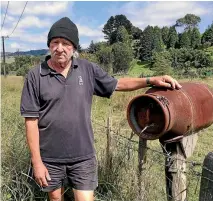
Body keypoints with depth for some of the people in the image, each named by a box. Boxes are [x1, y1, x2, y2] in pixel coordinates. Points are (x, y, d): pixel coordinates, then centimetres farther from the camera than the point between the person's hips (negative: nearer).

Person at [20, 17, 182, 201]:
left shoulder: (88, 69, -3)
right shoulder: (35, 76, -10)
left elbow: (117, 84, 8)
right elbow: (31, 122, -9)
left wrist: (151, 80, -4)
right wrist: (36, 162, -9)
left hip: (83, 156, 1)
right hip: (50, 158, 0)